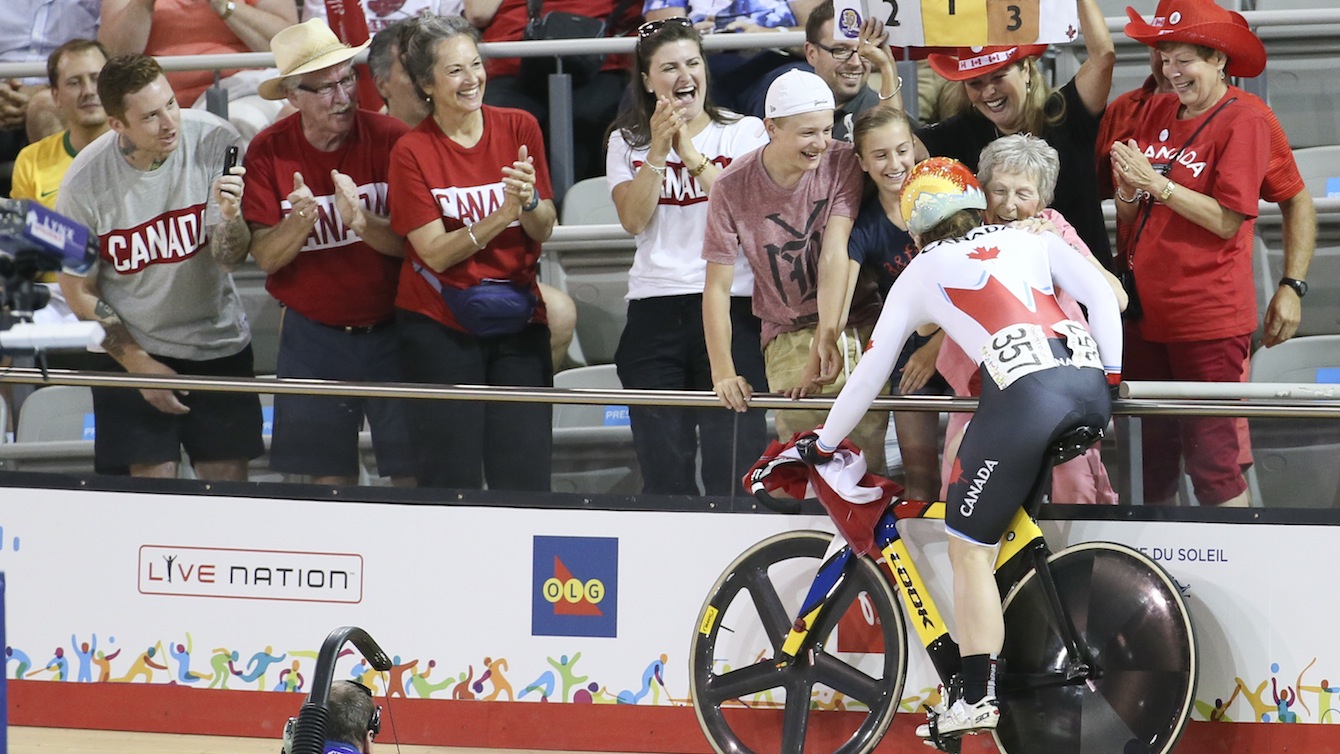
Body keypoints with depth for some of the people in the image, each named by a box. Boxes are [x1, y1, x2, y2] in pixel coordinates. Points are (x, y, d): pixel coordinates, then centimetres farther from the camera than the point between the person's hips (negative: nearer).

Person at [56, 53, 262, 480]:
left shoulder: (214, 141, -16)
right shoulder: (85, 181, -17)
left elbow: (231, 258, -12)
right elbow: (78, 289, -4)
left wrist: (230, 217, -34)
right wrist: (140, 364, -6)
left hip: (217, 342, 1)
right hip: (132, 348, -1)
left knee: (229, 483, 1)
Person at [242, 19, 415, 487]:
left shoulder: (389, 138, -9)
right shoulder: (269, 151, -3)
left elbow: (413, 243, -11)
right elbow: (265, 257, -7)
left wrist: (362, 222, -30)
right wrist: (299, 222, -27)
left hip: (390, 329, -2)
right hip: (313, 336, 2)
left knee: (413, 471, -3)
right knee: (329, 475, 5)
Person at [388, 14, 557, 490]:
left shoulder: (519, 128, 1)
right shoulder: (412, 152, -7)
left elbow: (544, 230, 1)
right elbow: (436, 252, -12)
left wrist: (529, 201, -21)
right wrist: (501, 217, -24)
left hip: (518, 321, 3)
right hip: (439, 326, -2)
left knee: (525, 470, -3)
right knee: (452, 475, -5)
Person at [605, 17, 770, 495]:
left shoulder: (744, 133, 8)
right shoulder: (627, 143, 14)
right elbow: (633, 219, 0)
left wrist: (691, 152, -8)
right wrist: (658, 150, -7)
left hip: (731, 307, -2)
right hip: (654, 311, 2)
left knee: (734, 464, -9)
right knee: (663, 469, 2)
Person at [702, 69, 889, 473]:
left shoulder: (842, 163, -6)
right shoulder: (733, 188, -7)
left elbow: (835, 256, -16)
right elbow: (717, 288, -5)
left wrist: (827, 337, -27)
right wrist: (723, 373, -15)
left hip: (856, 320, 0)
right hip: (789, 334, 0)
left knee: (866, 443, -15)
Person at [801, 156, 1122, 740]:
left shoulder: (920, 273, 21)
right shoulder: (1030, 241, 28)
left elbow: (870, 373, 26)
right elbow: (1100, 292, 12)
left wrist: (822, 445, 38)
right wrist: (1112, 377, 15)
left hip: (1024, 395, -5)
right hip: (1089, 385, 5)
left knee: (968, 549, 6)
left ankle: (974, 697, 0)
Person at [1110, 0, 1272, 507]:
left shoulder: (1242, 122, -7)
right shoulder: (1156, 113, 11)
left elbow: (1227, 220, -14)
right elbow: (1129, 217, 14)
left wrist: (1156, 182, -16)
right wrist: (1129, 189, -8)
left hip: (1208, 320, -6)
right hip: (1146, 313, 7)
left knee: (1211, 460, -5)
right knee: (1150, 464, 11)